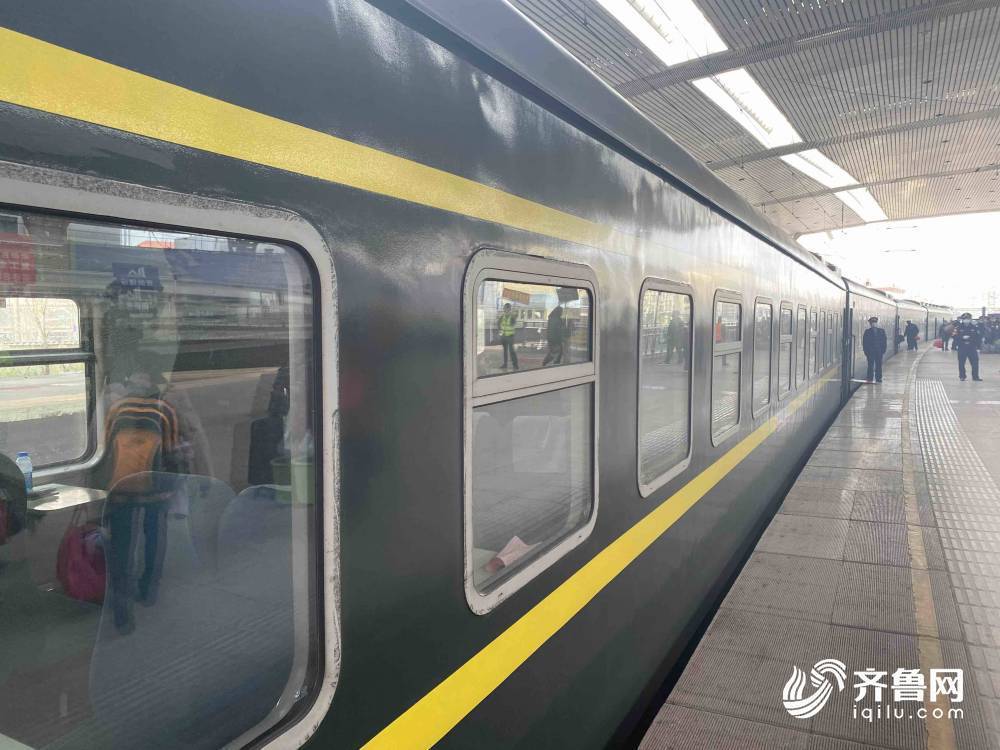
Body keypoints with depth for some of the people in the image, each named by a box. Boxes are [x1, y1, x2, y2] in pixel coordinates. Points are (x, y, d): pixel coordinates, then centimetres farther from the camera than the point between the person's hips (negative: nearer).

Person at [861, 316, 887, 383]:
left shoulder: (881, 331, 7)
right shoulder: (867, 332, 1)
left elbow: (884, 342, 7)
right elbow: (864, 342, 0)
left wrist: (883, 351, 0)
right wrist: (866, 351, -8)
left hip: (879, 352, 2)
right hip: (870, 352, -2)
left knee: (878, 365, 4)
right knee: (870, 365, -2)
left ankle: (878, 378, 10)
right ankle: (870, 379, 2)